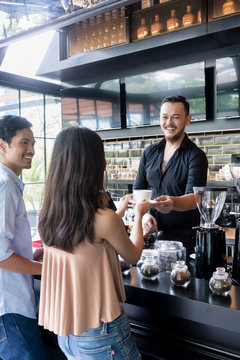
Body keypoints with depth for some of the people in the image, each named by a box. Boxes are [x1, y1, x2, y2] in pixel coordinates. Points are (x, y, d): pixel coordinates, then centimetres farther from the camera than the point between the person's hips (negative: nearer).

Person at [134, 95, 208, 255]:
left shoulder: (196, 156, -9)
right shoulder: (150, 152, 7)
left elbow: (193, 198, -21)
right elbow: (138, 190, 10)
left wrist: (173, 202, -42)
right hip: (152, 234, 4)